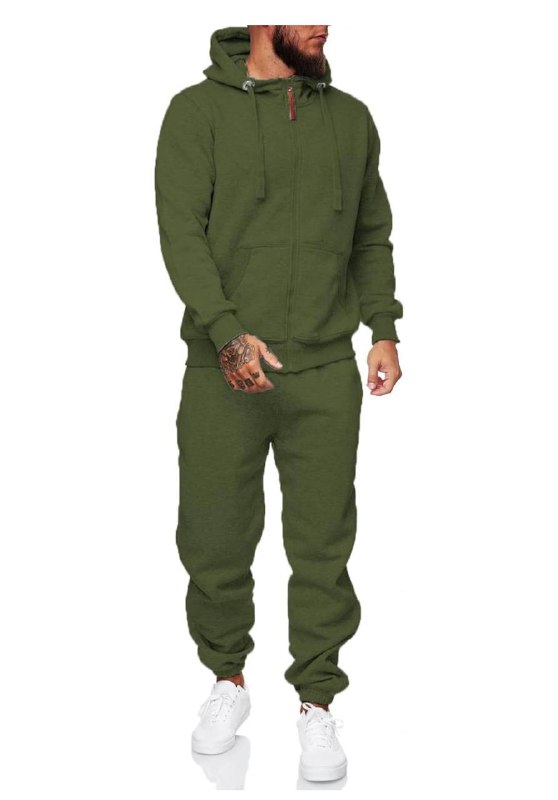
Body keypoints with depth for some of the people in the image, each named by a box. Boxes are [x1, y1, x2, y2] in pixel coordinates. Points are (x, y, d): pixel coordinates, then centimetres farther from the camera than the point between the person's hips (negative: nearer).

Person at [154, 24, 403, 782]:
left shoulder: (351, 117, 13)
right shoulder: (198, 110, 2)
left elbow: (373, 235, 17)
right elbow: (181, 229, -8)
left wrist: (384, 329, 6)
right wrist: (227, 330, -20)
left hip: (327, 375, 2)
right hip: (224, 375, -2)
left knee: (322, 548, 5)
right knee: (214, 542, 7)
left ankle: (317, 704, 20)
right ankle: (228, 680, 30)